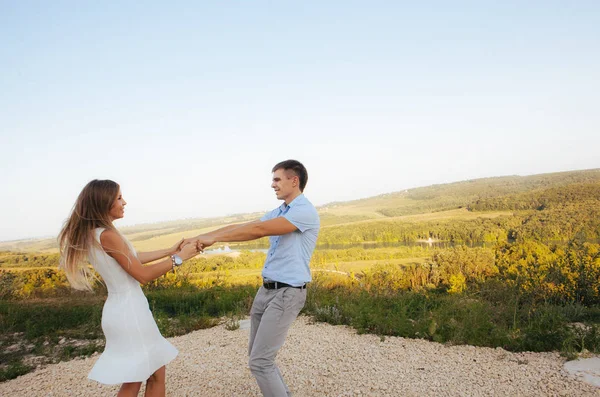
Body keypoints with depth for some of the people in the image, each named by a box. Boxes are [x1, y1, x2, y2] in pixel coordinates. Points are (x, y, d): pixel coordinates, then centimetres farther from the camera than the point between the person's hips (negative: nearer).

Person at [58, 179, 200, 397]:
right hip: (129, 312, -9)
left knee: (134, 378, 19)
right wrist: (178, 258, -10)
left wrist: (169, 251, 16)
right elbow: (143, 275, -18)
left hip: (119, 310, 9)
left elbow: (133, 258, 15)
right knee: (156, 374, 7)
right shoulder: (107, 235, -22)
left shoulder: (91, 234, 7)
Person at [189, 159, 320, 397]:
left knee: (259, 361, -8)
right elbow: (242, 227, 10)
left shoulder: (305, 212, -15)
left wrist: (215, 237, -16)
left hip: (287, 294, -9)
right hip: (266, 290, 9)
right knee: (257, 354, 16)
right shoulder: (277, 213, 13)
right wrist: (201, 237, 4)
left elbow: (258, 230, -20)